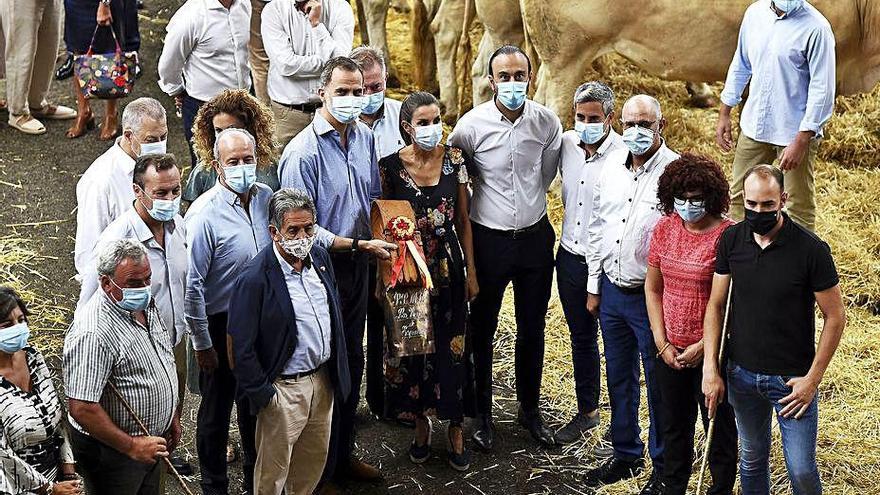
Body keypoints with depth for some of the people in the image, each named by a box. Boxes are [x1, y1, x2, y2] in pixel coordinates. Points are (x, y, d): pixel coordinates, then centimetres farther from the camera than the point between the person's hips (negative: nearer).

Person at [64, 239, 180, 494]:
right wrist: (131, 446, -25)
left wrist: (172, 416, 18)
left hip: (151, 440, 8)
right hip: (111, 450, -8)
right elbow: (81, 408, -31)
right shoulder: (92, 334, -29)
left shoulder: (145, 305, 0)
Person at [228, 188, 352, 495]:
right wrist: (263, 395, -15)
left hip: (323, 378, 7)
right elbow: (242, 349, -18)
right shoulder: (254, 280, -23)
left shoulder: (320, 257, 0)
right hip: (284, 389, -7)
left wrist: (338, 370, 14)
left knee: (315, 457, 23)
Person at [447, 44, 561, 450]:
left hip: (535, 236, 2)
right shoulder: (472, 125, -14)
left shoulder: (547, 123, -6)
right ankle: (482, 413, 25)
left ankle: (530, 410, 31)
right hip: (489, 239, -2)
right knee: (482, 330, 9)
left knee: (532, 330, 13)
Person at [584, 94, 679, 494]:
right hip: (611, 291, 6)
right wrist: (594, 288, 13)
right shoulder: (611, 166, 4)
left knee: (659, 385, 6)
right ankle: (626, 456, 35)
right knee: (619, 379, 18)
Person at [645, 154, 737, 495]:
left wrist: (703, 347, -15)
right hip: (670, 350, 5)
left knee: (719, 426, 12)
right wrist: (662, 343, -1)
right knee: (674, 425, 20)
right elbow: (653, 288, 5)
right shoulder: (665, 228, -1)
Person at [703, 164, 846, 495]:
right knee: (751, 459, 19)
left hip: (791, 379, -4)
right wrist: (710, 369, -4)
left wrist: (813, 379, -11)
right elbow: (716, 305, 3)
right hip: (741, 374, 4)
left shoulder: (811, 249, -17)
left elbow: (835, 316, -10)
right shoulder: (731, 240, -5)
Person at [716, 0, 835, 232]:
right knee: (738, 196, 15)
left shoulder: (816, 28, -16)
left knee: (799, 207, 3)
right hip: (754, 126, 6)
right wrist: (724, 115, 15)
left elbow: (822, 90, -16)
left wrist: (801, 142, -19)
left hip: (795, 132, -6)